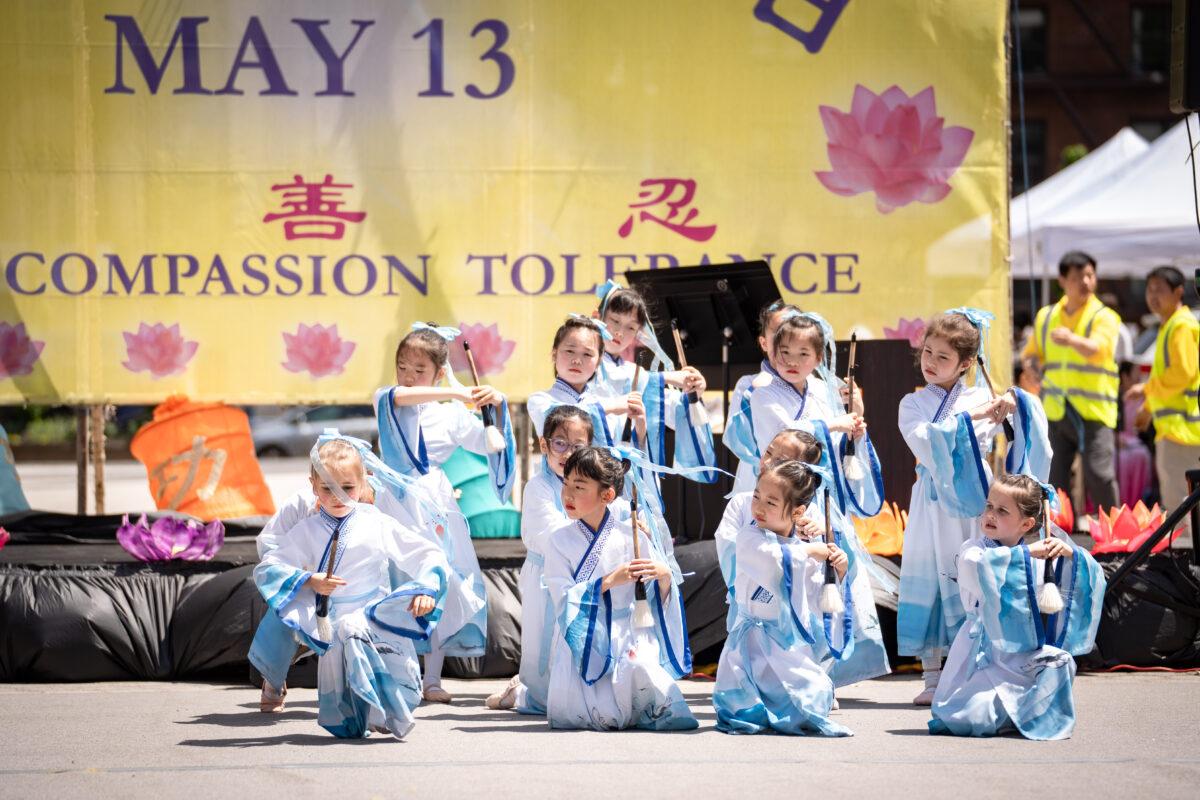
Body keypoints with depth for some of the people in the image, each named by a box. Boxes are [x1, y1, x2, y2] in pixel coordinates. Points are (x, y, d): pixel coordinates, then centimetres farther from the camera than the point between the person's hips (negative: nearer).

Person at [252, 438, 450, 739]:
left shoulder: (378, 525, 3)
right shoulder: (307, 532, 4)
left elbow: (430, 556, 6)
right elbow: (265, 570, 3)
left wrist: (426, 590, -12)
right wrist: (308, 581, -10)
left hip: (381, 622, 0)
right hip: (334, 627, 0)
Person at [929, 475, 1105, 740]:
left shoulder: (1039, 557, 6)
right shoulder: (973, 549, -4)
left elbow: (1092, 579, 4)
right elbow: (974, 565, -30)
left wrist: (1070, 555, -15)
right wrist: (1025, 553, -31)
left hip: (1028, 661, 3)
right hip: (987, 660, -3)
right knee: (973, 718, -23)